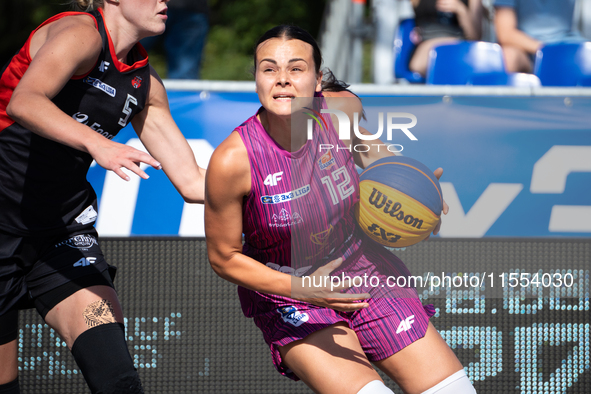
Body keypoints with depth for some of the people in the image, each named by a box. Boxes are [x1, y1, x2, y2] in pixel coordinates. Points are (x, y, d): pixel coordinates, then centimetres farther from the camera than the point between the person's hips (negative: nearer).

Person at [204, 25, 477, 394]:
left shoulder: (343, 108, -16)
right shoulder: (232, 160, -27)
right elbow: (224, 258, -15)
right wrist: (301, 289, -28)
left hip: (362, 266, 4)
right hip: (286, 293, -4)